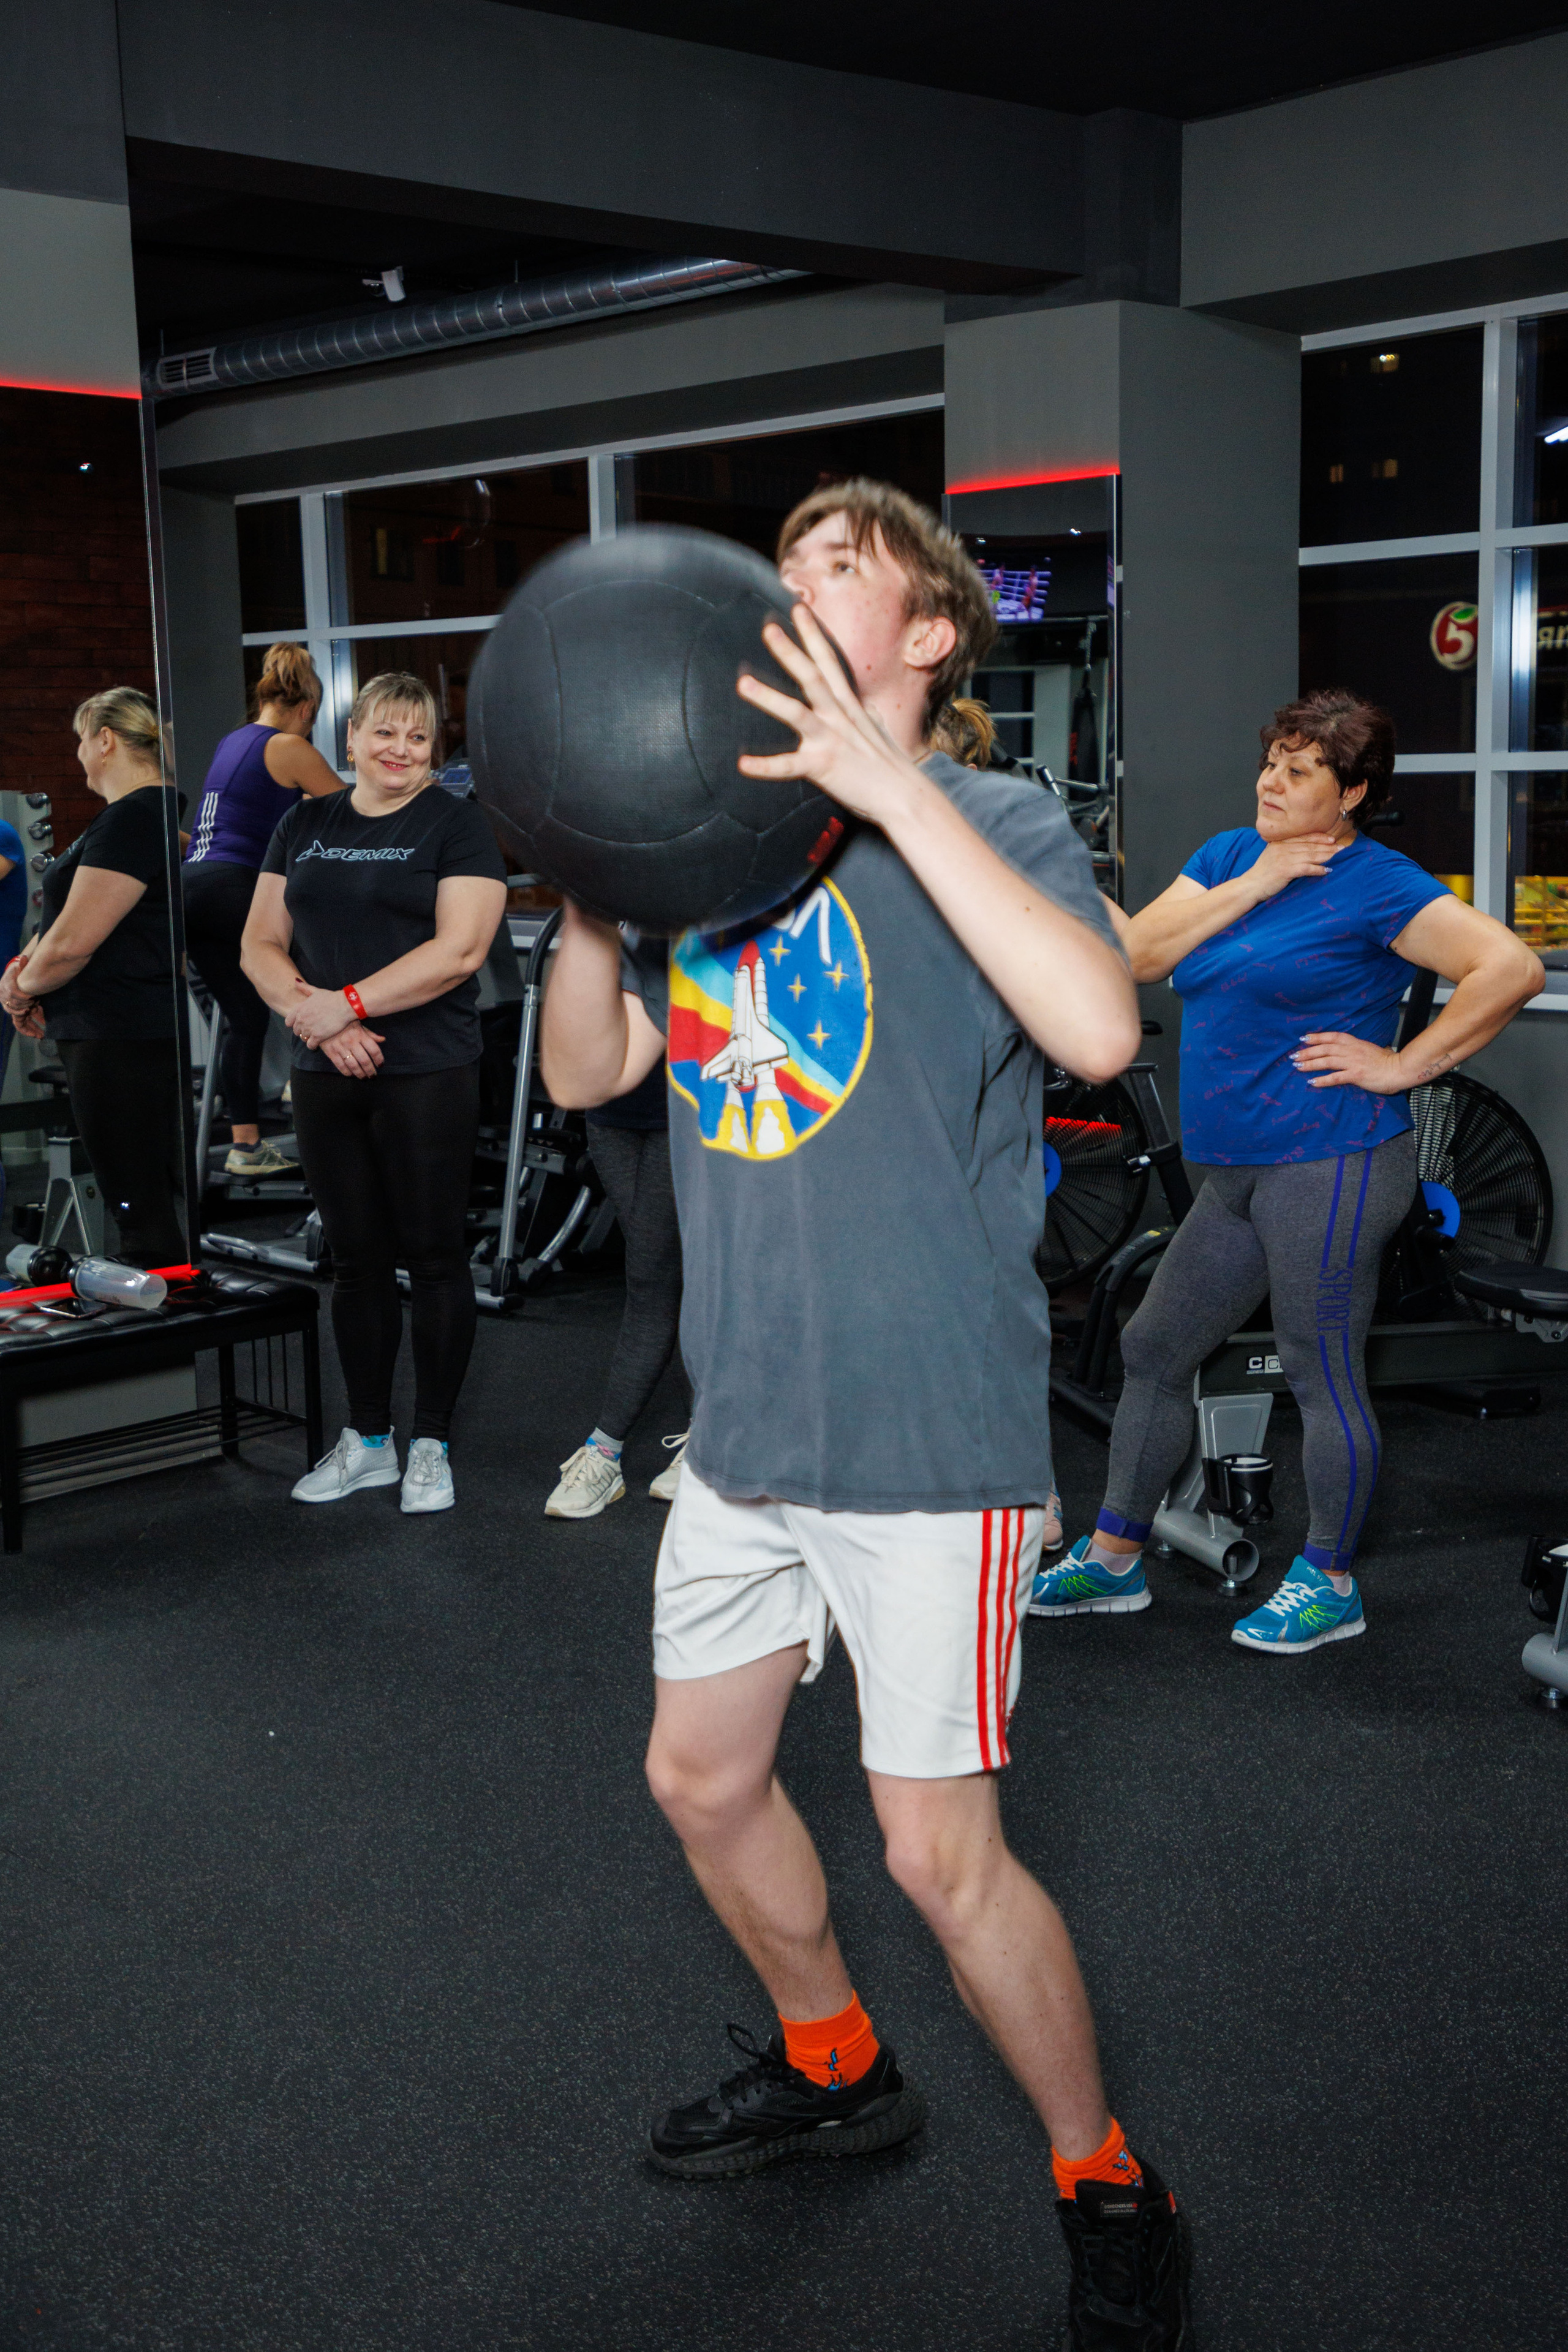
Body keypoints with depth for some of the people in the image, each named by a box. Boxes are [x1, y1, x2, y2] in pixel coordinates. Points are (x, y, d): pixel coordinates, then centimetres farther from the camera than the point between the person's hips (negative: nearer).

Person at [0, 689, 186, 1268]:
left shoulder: (132, 819, -16)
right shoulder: (152, 811, 17)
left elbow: (73, 942, -20)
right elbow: (69, 915, 19)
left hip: (119, 1040, -11)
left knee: (139, 1210, -7)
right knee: (161, 1203, 14)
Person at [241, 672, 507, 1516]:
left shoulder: (455, 825, -1)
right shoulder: (305, 827, 13)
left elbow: (458, 950, -13)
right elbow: (261, 945, 9)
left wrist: (348, 1003, -16)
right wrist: (310, 1011, -10)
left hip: (427, 1074, -4)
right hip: (326, 1074, 5)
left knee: (432, 1256, 2)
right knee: (355, 1258, 11)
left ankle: (431, 1444, 13)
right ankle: (366, 1441, 23)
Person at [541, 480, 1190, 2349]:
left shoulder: (995, 824, -11)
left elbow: (1098, 1028, -31)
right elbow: (586, 1072, 11)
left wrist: (893, 787, -31)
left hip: (928, 1427, -7)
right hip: (748, 1415, 7)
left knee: (939, 1854, -2)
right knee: (701, 1777, 19)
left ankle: (1104, 2186, 24)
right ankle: (831, 2070, 45)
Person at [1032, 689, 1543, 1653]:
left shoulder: (1377, 884, -8)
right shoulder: (1228, 856, 13)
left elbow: (1512, 967, -16)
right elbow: (1138, 956, 2)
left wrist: (1403, 1066, -14)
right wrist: (1249, 888, -7)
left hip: (1329, 1164, -8)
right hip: (1237, 1170, 8)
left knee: (1323, 1375, 0)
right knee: (1153, 1351, 12)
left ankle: (1330, 1585, 16)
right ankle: (1113, 1560, 25)